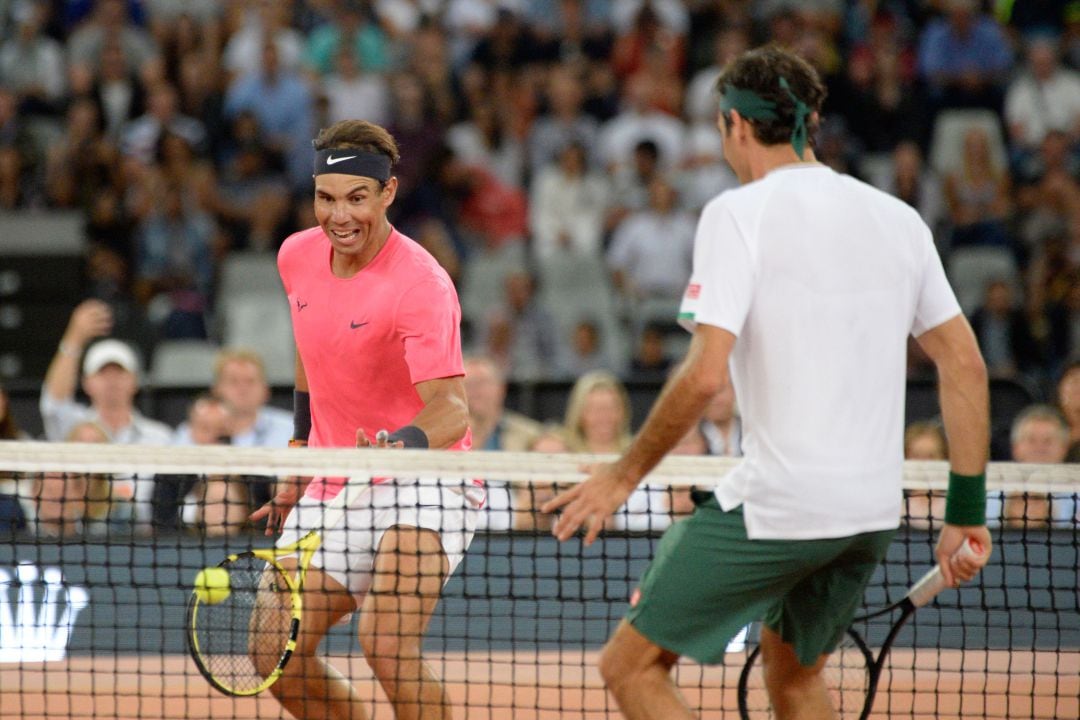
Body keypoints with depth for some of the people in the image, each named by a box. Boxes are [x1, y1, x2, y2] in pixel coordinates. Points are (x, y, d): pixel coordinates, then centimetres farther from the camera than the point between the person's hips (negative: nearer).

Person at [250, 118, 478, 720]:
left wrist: (402, 444, -49)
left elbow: (451, 409, -29)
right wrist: (300, 456, 23)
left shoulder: (421, 284, -20)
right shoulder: (298, 256, 2)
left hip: (422, 482, -7)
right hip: (334, 488, 7)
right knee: (277, 658, 0)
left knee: (388, 646, -28)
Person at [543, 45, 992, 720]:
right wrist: (968, 511, 17)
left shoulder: (739, 213, -8)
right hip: (875, 512, 7)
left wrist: (625, 475, -6)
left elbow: (705, 374, -18)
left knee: (632, 665, 2)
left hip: (775, 505, -7)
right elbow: (966, 365, 12)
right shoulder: (900, 220, 10)